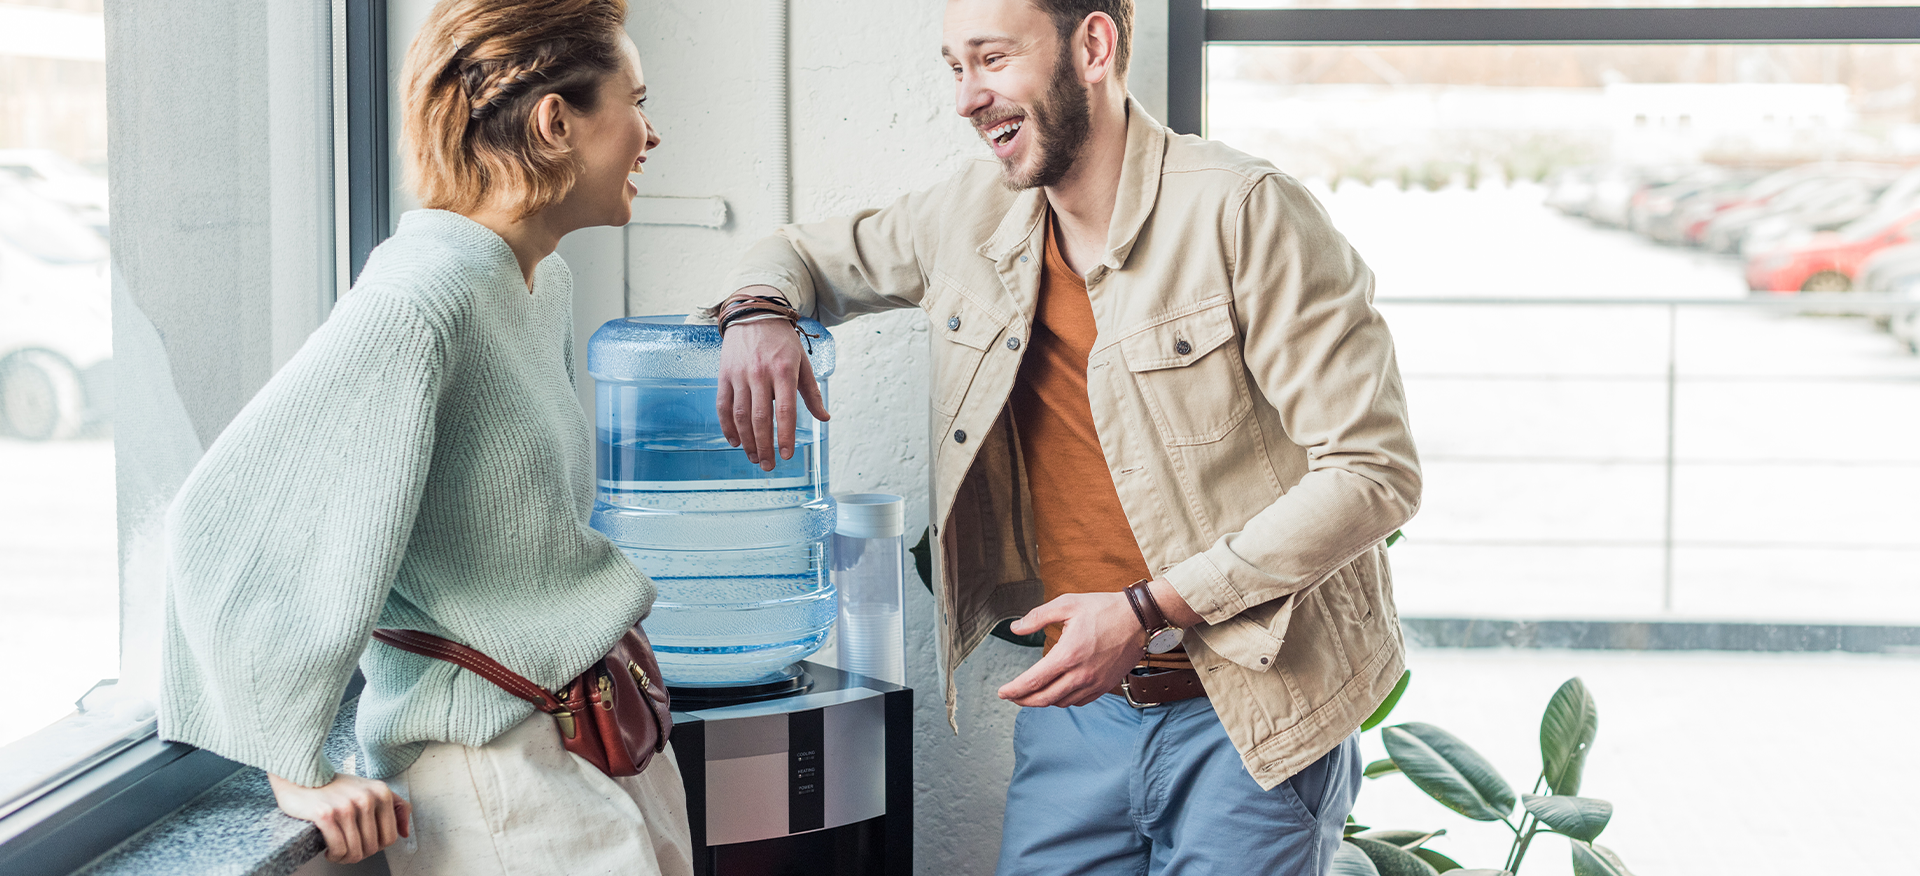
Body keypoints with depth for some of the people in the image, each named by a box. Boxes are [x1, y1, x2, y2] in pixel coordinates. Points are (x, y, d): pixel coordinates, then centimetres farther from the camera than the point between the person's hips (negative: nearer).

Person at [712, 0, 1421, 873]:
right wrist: (759, 313, -3)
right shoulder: (974, 214, 5)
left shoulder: (1243, 211, -14)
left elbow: (1372, 472, -16)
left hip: (1249, 721, -5)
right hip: (1075, 707, 5)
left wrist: (1151, 611, -19)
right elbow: (811, 255, 23)